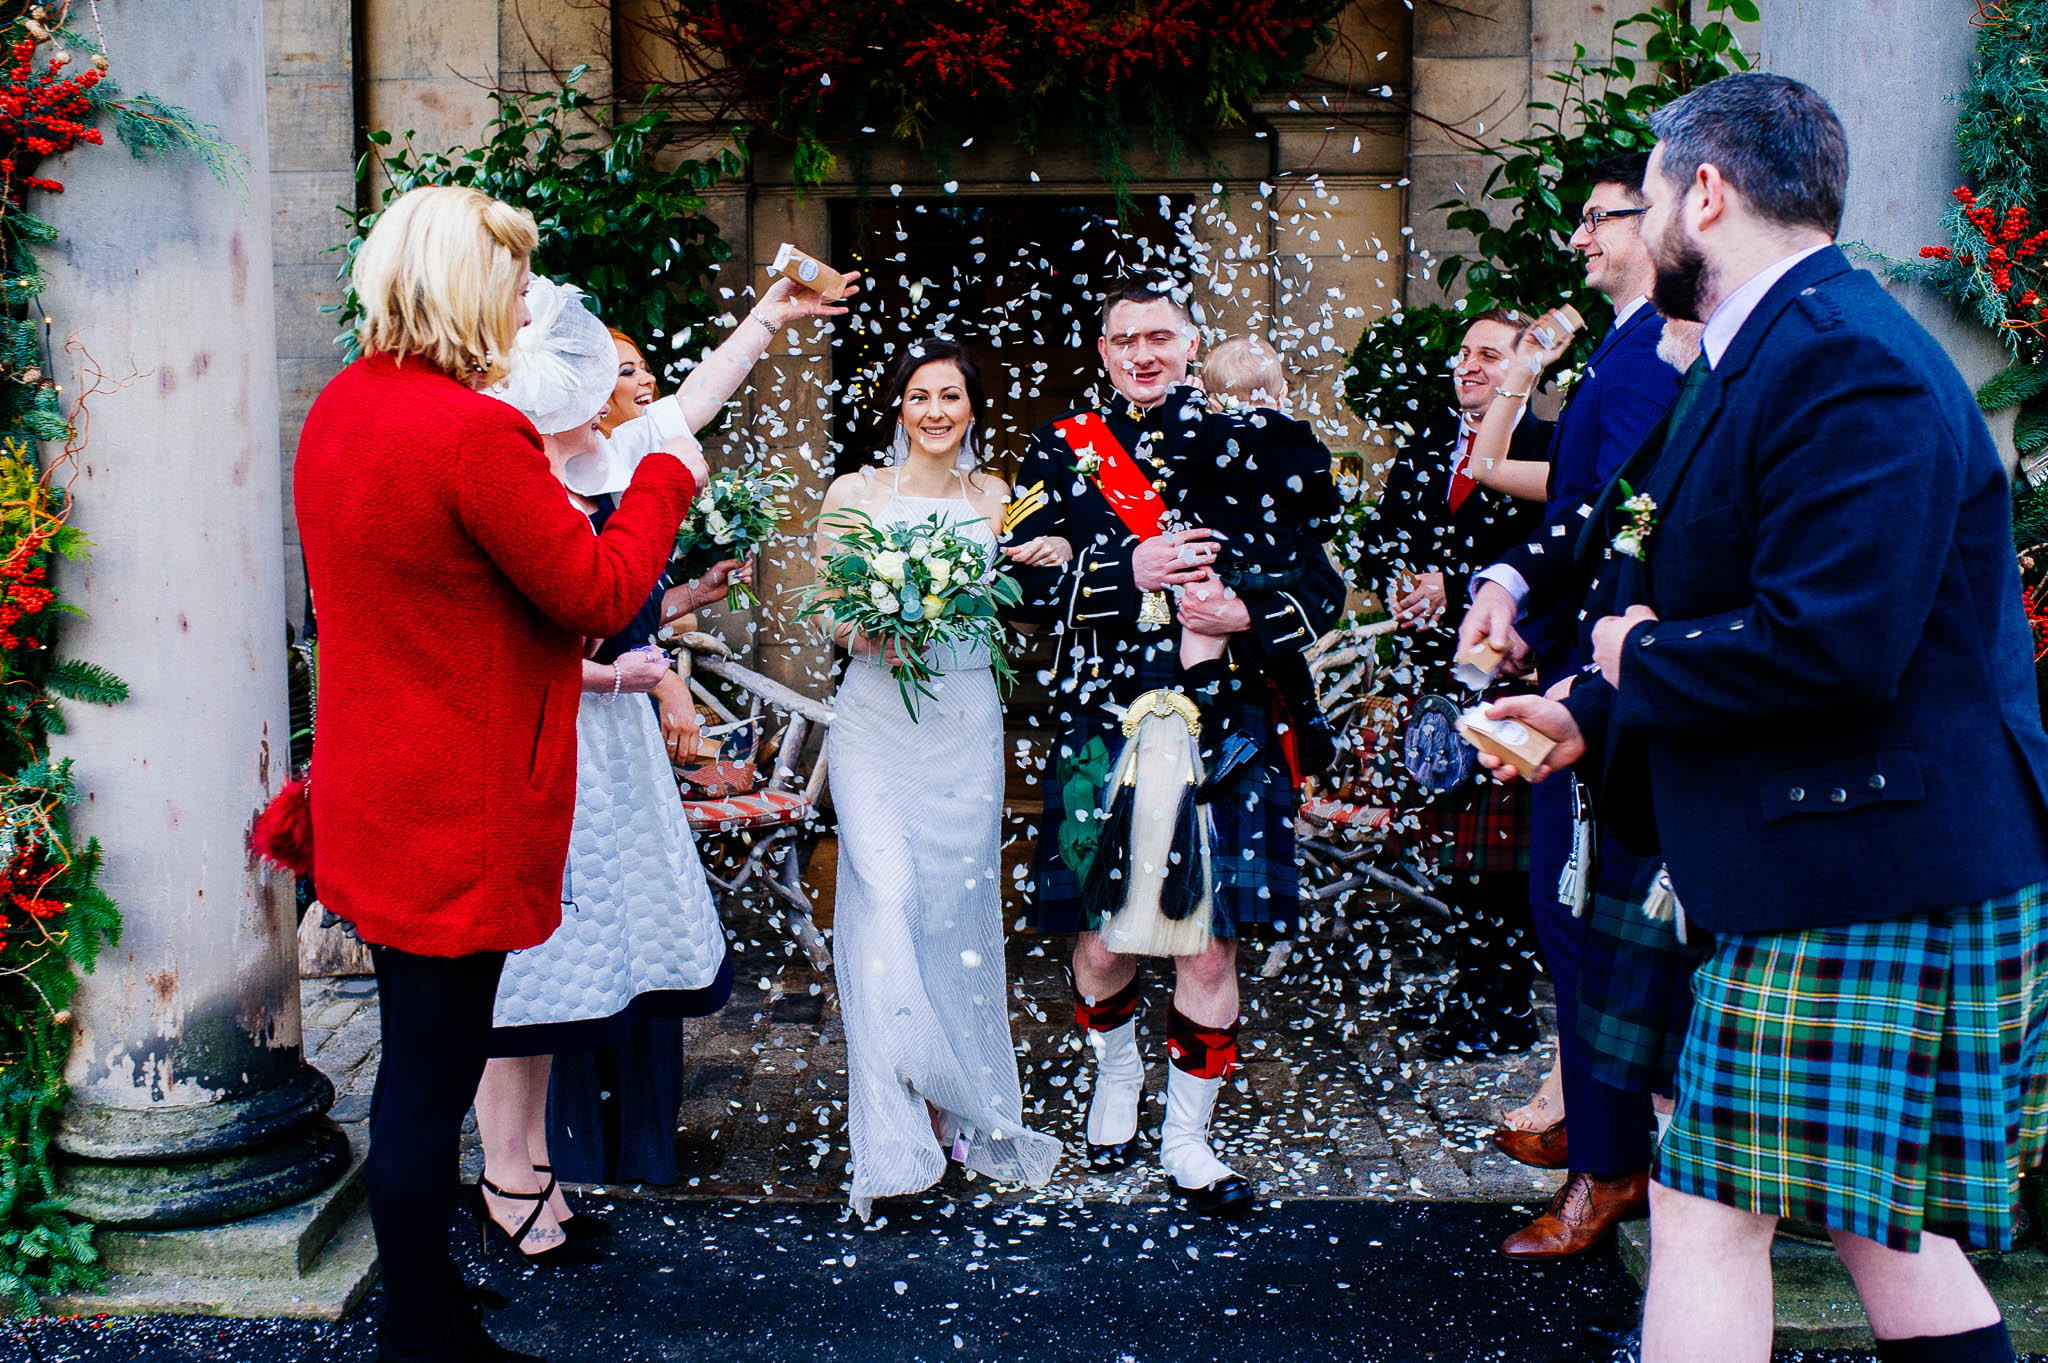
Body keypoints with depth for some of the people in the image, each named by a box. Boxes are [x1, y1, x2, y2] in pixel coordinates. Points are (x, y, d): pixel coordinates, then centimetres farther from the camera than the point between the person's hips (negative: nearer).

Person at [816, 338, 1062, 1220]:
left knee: (960, 903, 2)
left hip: (966, 723, 2)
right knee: (890, 899, -14)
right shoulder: (854, 493, 3)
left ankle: (965, 1105, 18)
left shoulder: (996, 498, 11)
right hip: (877, 719, -2)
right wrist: (869, 630, -15)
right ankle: (902, 1132, -7)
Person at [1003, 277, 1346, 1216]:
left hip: (1224, 732, 0)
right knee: (1102, 935, 6)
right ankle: (1116, 1076, 37)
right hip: (1102, 731, 0)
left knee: (1212, 943, 0)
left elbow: (1322, 589, 6)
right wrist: (1132, 571, -16)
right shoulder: (1061, 452, 7)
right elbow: (1021, 585, -4)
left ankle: (1186, 1137, 17)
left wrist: (1247, 616, -13)